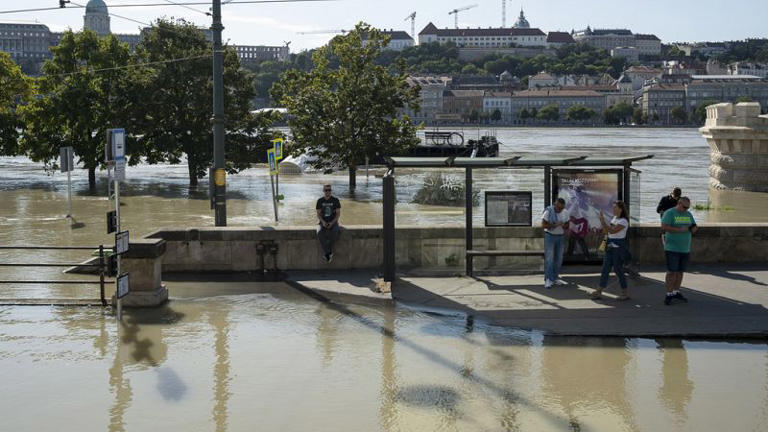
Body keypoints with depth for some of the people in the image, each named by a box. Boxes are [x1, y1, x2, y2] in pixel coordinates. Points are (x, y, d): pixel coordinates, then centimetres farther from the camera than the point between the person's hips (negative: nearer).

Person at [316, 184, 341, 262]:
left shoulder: (335, 200, 0)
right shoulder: (320, 201, 4)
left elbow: (338, 213, -2)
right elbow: (318, 214, 3)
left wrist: (332, 223, -16)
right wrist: (323, 222, -17)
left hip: (333, 222, -1)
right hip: (322, 221, 1)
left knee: (334, 233, -36)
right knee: (320, 233, -34)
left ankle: (326, 253, -23)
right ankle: (329, 253, -26)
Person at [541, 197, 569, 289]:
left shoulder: (565, 213, 2)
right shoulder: (548, 211, -13)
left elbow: (567, 225, 9)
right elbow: (543, 225, -14)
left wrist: (564, 226, -15)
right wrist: (554, 225, -27)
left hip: (560, 237, 5)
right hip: (550, 236, -5)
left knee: (559, 259, 7)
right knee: (549, 258, -10)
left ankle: (555, 278, 18)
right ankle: (548, 280, -9)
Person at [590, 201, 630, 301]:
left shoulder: (623, 221, -13)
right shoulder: (614, 218, 13)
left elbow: (612, 231, -24)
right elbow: (606, 231, 16)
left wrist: (603, 221, -20)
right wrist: (602, 222, 2)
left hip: (618, 248, -8)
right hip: (610, 247, 8)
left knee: (618, 269, -4)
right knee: (605, 269, 6)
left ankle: (625, 293, 6)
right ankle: (599, 292, 7)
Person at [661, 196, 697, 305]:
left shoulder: (688, 214, 12)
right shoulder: (669, 213, -8)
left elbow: (694, 227, 16)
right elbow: (664, 227, -19)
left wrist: (694, 228, -8)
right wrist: (680, 229, -23)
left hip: (685, 249, 6)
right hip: (672, 248, -6)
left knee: (680, 271, 10)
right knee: (671, 272, -7)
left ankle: (676, 292, 20)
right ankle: (669, 294, -2)